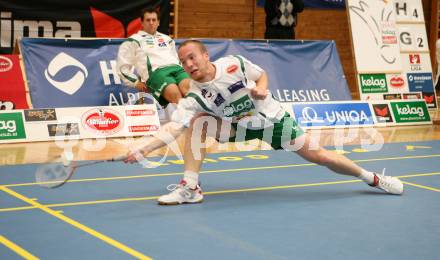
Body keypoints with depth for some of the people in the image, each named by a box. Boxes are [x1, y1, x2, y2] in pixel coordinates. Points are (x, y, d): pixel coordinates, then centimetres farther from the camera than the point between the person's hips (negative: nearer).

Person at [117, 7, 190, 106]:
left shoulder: (167, 39, 31)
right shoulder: (134, 40, 16)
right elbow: (122, 66, 13)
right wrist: (136, 82, 5)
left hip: (176, 68, 4)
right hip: (155, 72, -4)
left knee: (190, 88, -32)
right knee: (175, 93, -37)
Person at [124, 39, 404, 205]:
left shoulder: (234, 63, -20)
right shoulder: (194, 97, -19)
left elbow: (262, 74, -1)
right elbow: (173, 128, -28)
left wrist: (261, 88, -23)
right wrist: (143, 150, -41)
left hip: (272, 118, -1)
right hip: (240, 126, 2)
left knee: (318, 155, -5)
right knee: (197, 122, -20)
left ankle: (373, 178, 18)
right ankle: (191, 188, -14)